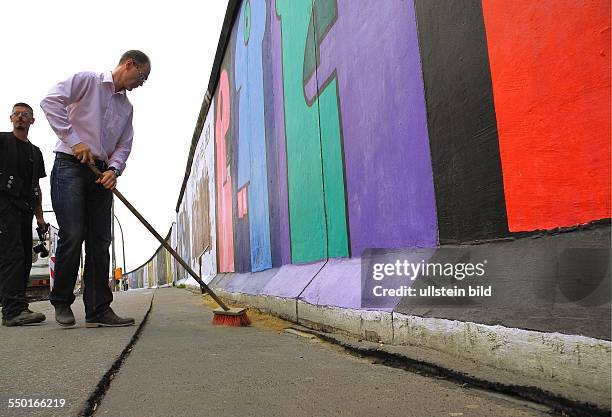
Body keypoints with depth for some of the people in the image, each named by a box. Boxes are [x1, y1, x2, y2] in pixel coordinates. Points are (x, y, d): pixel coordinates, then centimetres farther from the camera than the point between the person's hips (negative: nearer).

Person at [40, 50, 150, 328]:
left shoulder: (127, 107, 20)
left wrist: (113, 169, -6)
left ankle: (98, 310, 3)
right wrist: (74, 140, -16)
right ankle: (61, 303, 8)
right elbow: (50, 101, -10)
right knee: (72, 236, -11)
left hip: (101, 174, 6)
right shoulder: (87, 81, 3)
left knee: (100, 242, 0)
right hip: (70, 166, -6)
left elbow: (124, 146, 14)